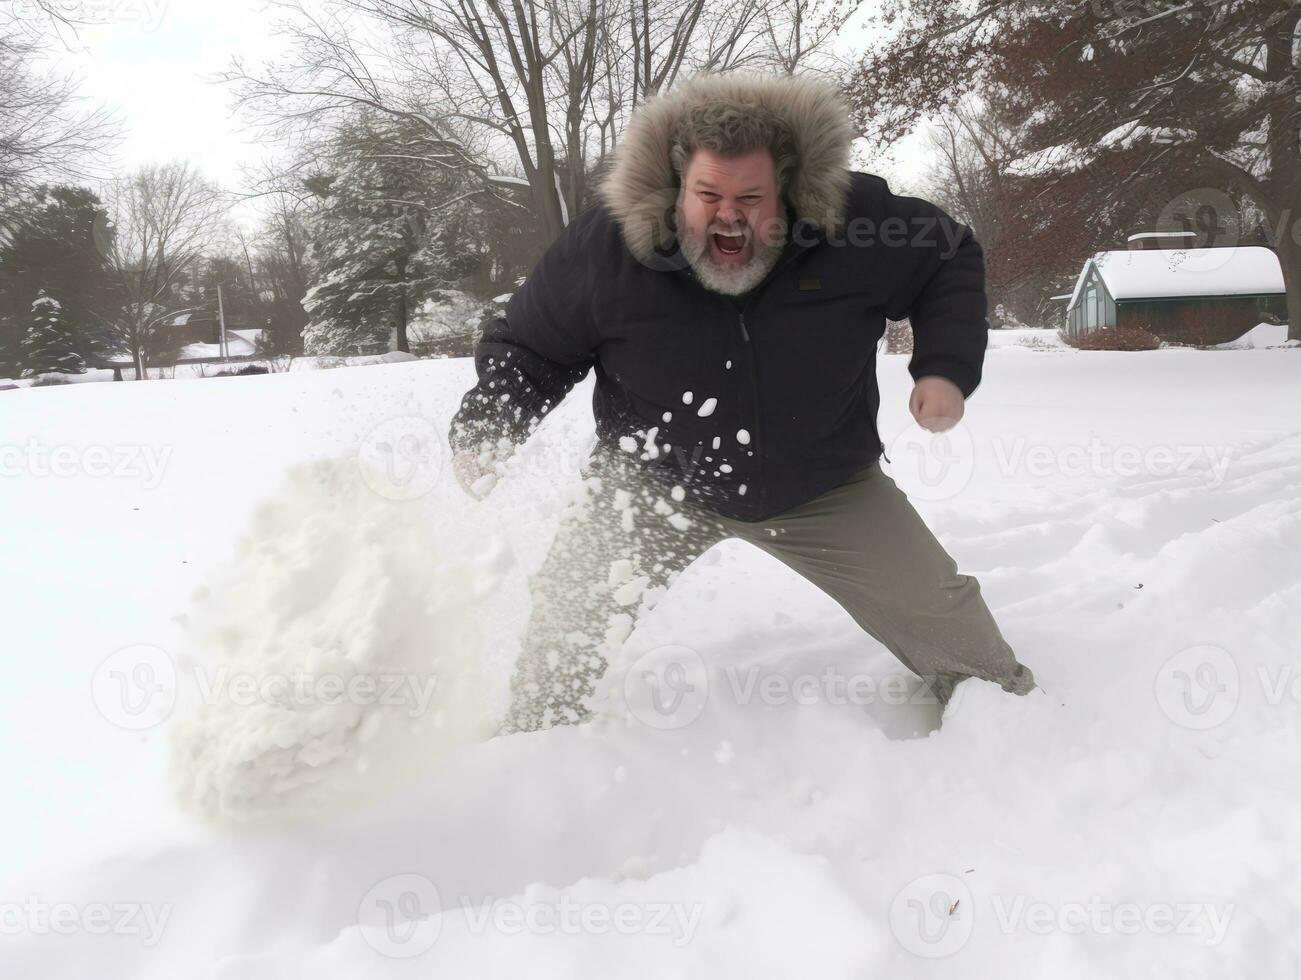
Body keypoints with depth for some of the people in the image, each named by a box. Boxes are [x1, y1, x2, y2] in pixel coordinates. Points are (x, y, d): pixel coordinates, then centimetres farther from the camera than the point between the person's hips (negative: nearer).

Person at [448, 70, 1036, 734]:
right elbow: (527, 348, -5)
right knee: (568, 608, -7)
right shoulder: (602, 248, -20)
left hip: (821, 489, 1)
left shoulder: (855, 219, -19)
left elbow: (951, 261, 0)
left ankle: (1009, 709, 35)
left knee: (935, 608, 3)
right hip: (654, 485, 0)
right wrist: (484, 432, -23)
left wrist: (946, 367, -15)